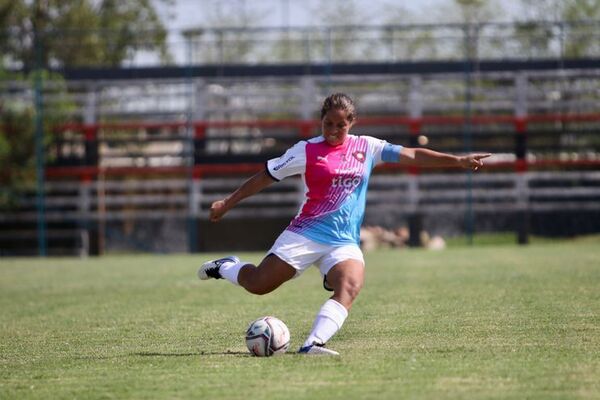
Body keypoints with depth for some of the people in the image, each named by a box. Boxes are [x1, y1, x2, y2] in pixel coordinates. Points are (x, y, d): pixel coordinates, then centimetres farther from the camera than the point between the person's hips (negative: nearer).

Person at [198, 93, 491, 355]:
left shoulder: (366, 147, 9)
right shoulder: (306, 151, 0)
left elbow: (413, 156, 8)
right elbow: (267, 176, 7)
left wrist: (457, 160, 0)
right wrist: (228, 203, 7)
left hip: (345, 242, 3)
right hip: (306, 233, -2)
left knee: (350, 286, -28)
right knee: (258, 285, -7)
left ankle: (313, 344, -38)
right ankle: (226, 267, 27)